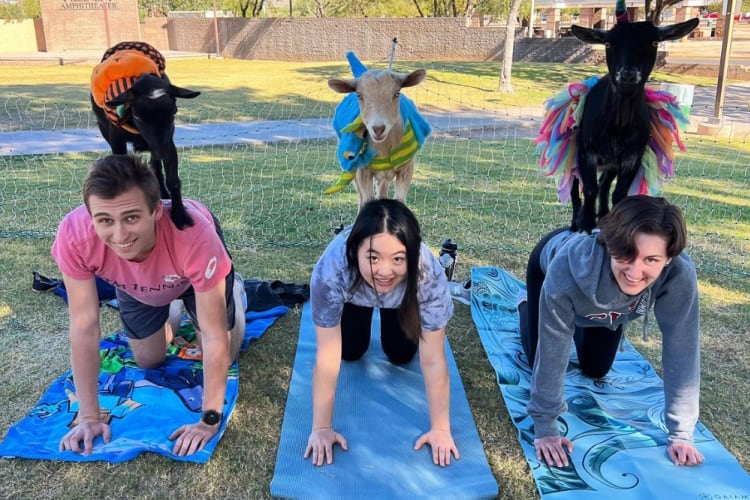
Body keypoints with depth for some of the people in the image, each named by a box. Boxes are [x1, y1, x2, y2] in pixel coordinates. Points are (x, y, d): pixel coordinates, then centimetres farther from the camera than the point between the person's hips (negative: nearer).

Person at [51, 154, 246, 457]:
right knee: (148, 361, 11)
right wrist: (89, 415, -24)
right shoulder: (74, 235, -41)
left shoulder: (194, 235, -48)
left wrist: (210, 418, -32)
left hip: (191, 272, -2)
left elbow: (214, 336, -38)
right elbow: (84, 327, -29)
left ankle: (231, 291, 32)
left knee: (224, 356, 4)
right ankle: (175, 310, 40)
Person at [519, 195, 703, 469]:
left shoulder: (680, 275, -43)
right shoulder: (566, 269, -48)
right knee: (539, 356, 8)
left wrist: (681, 433, -26)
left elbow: (682, 350, -32)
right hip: (548, 261, -2)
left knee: (595, 369, 15)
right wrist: (545, 426, -28)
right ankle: (526, 305, 37)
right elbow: (552, 350, -36)